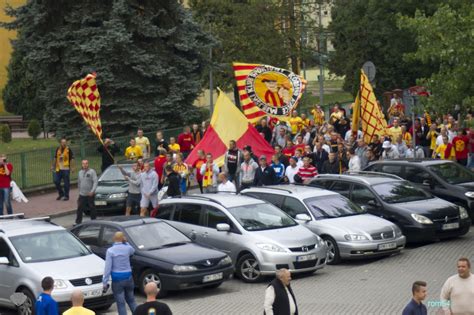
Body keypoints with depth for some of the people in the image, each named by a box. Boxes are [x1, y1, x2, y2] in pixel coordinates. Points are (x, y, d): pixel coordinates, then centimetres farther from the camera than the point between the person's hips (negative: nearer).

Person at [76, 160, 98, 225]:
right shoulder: (80, 172, 12)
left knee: (92, 208, 3)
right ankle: (78, 222, 5)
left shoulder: (92, 172, -7)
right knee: (80, 209, 1)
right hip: (82, 194, 5)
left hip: (90, 194, -5)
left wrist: (92, 191, -23)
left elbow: (95, 182, -14)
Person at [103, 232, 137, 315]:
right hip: (128, 277, 4)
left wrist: (105, 282, -10)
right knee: (131, 300, 19)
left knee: (121, 303, 0)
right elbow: (133, 251, 26)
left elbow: (108, 267, -14)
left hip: (117, 280, -4)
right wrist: (125, 242, 14)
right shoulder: (127, 248, -1)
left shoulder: (110, 251, -11)